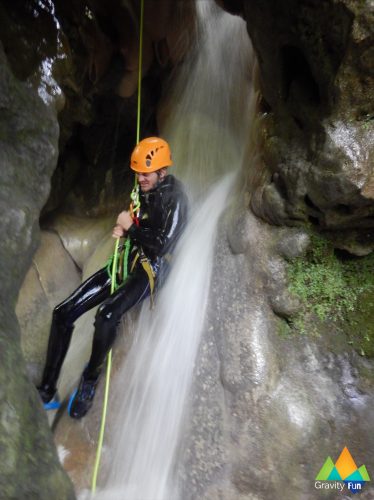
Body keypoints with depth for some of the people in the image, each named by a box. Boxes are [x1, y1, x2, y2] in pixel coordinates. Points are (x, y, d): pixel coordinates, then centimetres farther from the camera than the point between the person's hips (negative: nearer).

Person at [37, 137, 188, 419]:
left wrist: (130, 227, -8)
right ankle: (48, 390, 5)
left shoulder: (174, 197, -11)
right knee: (63, 313, -5)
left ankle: (90, 381, -7)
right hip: (128, 259, 8)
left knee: (107, 314, -36)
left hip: (151, 266, -7)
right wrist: (123, 230, 5)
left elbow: (162, 246, -18)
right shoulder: (142, 190, 12)